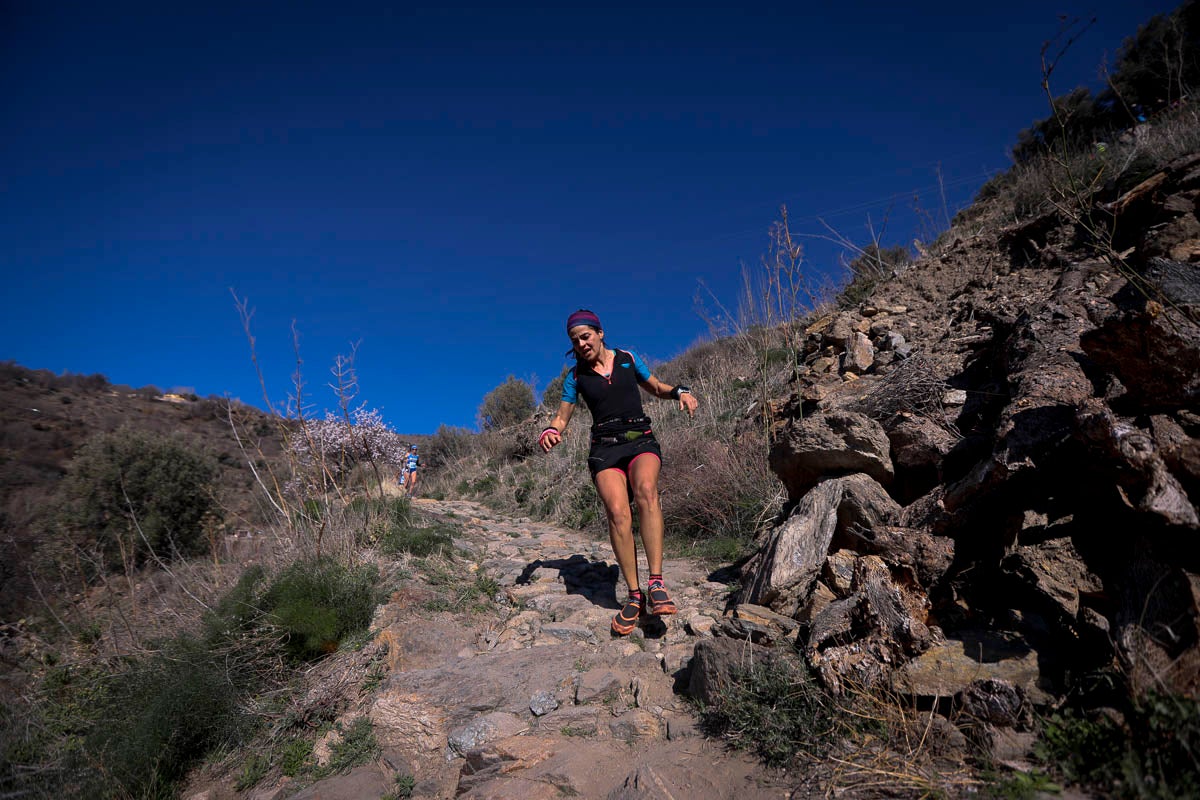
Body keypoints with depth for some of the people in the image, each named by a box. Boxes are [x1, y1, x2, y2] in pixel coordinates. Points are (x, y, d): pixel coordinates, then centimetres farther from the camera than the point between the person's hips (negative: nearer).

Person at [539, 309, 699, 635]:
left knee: (645, 489, -34)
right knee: (617, 512, -25)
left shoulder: (627, 359, 8)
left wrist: (680, 392, 0)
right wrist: (550, 432, -11)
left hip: (641, 441, -1)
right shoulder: (576, 376, 9)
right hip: (604, 448, 1)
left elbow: (656, 388, 21)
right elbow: (562, 417, 12)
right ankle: (635, 595, -12)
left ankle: (656, 584, -35)